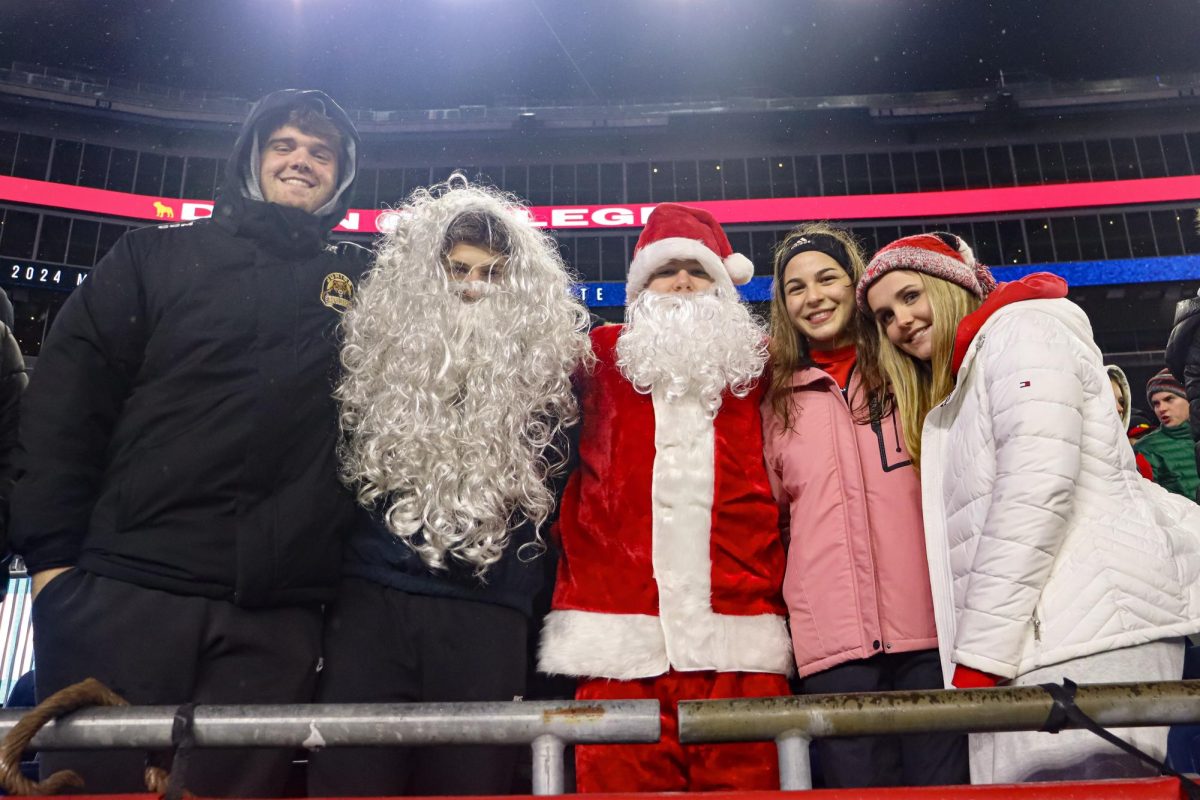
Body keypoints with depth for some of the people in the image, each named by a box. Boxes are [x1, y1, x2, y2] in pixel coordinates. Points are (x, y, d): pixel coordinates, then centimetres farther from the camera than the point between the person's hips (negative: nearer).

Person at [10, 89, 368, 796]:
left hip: (276, 613, 1)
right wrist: (54, 551, -3)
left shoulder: (366, 281, 15)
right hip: (123, 587, 0)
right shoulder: (161, 253, 12)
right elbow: (66, 399, 5)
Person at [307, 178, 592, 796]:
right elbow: (336, 461, 15)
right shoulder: (380, 344, 10)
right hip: (373, 600, 1)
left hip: (489, 614, 0)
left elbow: (551, 486, 13)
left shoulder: (540, 366, 8)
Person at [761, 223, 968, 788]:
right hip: (831, 638, 1)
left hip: (930, 622, -1)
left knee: (941, 782, 1)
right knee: (858, 784, 3)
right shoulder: (778, 400, 15)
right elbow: (771, 512, 17)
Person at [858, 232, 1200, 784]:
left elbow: (1037, 489, -12)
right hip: (1039, 639, 8)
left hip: (1087, 634, -8)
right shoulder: (956, 398, 30)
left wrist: (979, 654, -15)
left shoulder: (1022, 328, 3)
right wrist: (973, 657, 8)